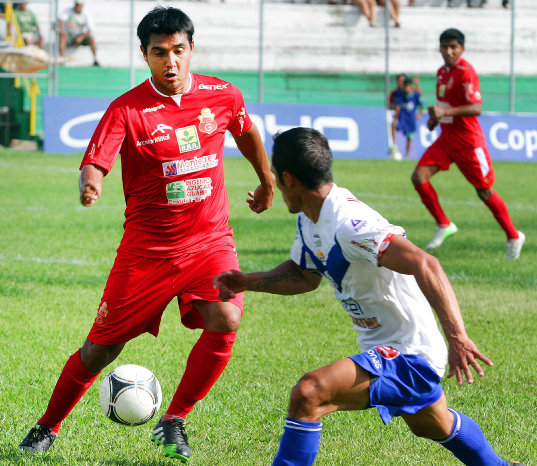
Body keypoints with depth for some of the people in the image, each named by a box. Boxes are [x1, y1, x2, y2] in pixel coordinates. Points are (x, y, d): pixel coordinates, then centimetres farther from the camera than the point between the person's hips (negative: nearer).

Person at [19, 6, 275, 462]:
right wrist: (90, 183, -47)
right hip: (147, 248, -2)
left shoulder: (222, 96, -1)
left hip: (210, 240, 2)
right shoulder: (127, 109, -12)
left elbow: (246, 131, 20)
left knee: (226, 322, -23)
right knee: (102, 347, 3)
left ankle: (174, 422, -4)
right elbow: (95, 161, -23)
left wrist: (267, 181, 33)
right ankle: (47, 428, 25)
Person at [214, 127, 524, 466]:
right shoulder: (310, 219, 1)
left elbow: (425, 266, -38)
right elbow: (305, 275, 20)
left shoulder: (347, 224, -30)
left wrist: (457, 337, -44)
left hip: (407, 354, -11)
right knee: (433, 425, 35)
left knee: (308, 393, -27)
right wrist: (247, 282, 5)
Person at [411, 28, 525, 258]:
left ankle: (514, 236, 18)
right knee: (419, 177, -10)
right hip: (446, 138, 7)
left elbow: (476, 108, -26)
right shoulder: (442, 72, 9)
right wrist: (435, 117, 7)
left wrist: (445, 112, -35)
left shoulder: (465, 72, -17)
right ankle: (443, 225, 4)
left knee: (484, 192, 1)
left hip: (468, 140, -7)